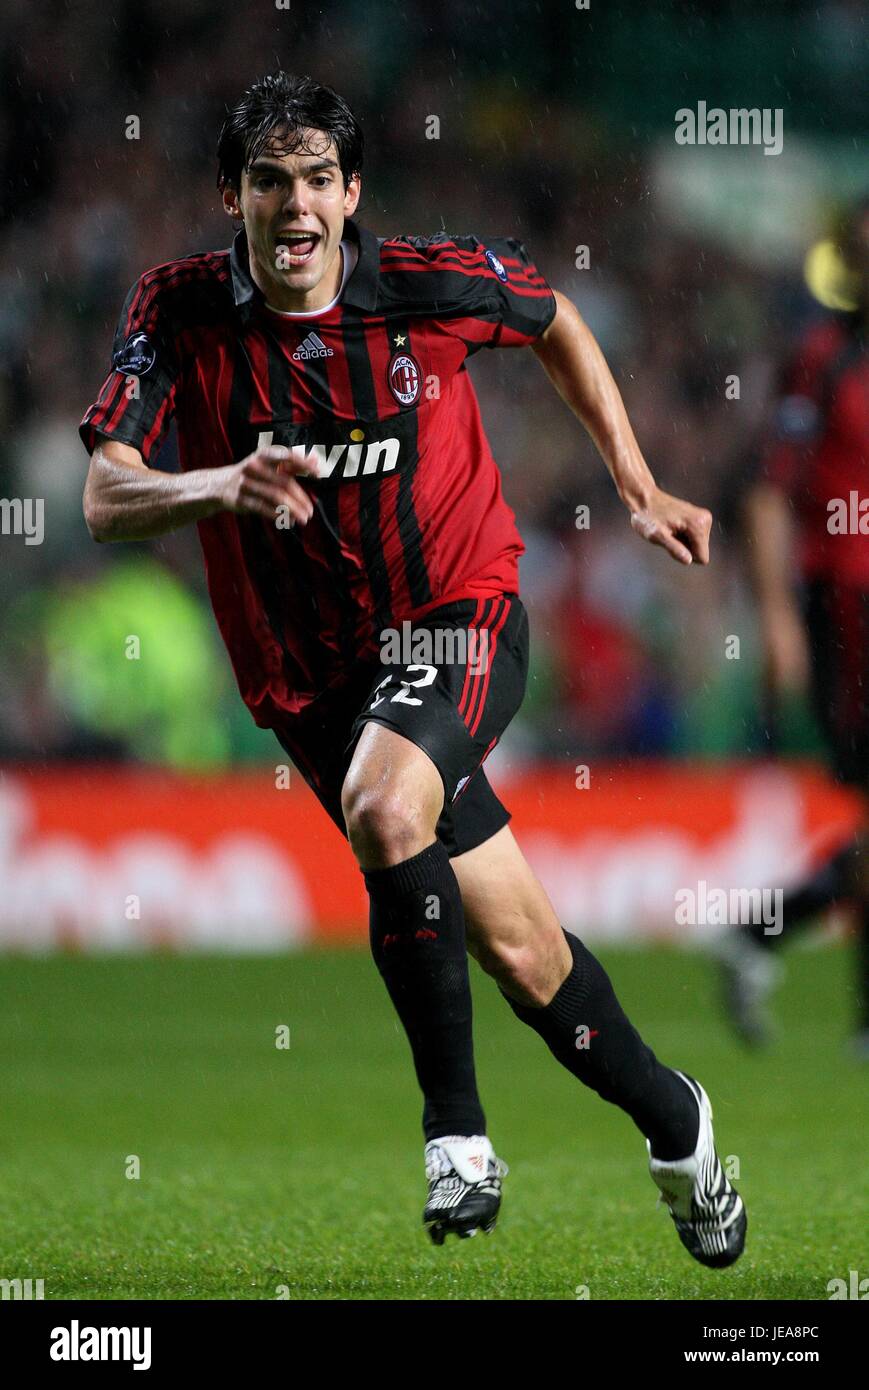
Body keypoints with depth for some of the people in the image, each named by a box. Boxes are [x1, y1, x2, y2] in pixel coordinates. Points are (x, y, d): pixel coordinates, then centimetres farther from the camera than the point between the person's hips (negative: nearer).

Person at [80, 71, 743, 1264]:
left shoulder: (439, 286, -11)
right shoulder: (181, 313, -10)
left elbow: (558, 324, 12)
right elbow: (104, 501, -18)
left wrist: (639, 491, 14)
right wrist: (223, 485, -37)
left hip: (460, 617, -3)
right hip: (314, 672, 3)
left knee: (385, 809, -34)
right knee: (521, 955, 6)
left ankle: (454, 1126, -19)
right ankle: (674, 1123, 31)